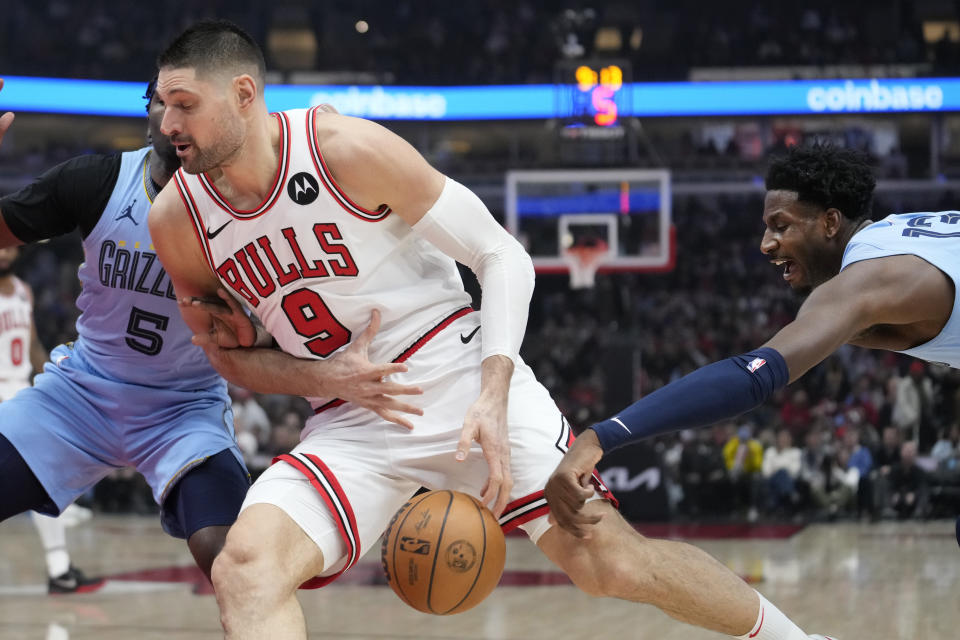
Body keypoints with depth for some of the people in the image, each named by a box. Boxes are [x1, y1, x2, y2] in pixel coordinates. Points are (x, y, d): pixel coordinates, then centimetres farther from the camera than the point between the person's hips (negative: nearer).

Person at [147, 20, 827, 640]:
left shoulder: (349, 149, -16)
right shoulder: (177, 219, -5)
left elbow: (503, 256, -9)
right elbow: (224, 350, 11)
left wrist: (492, 398, -21)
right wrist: (326, 378, -10)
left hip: (461, 373, -3)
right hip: (350, 423, 3)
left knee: (609, 560, -8)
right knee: (246, 568, -24)